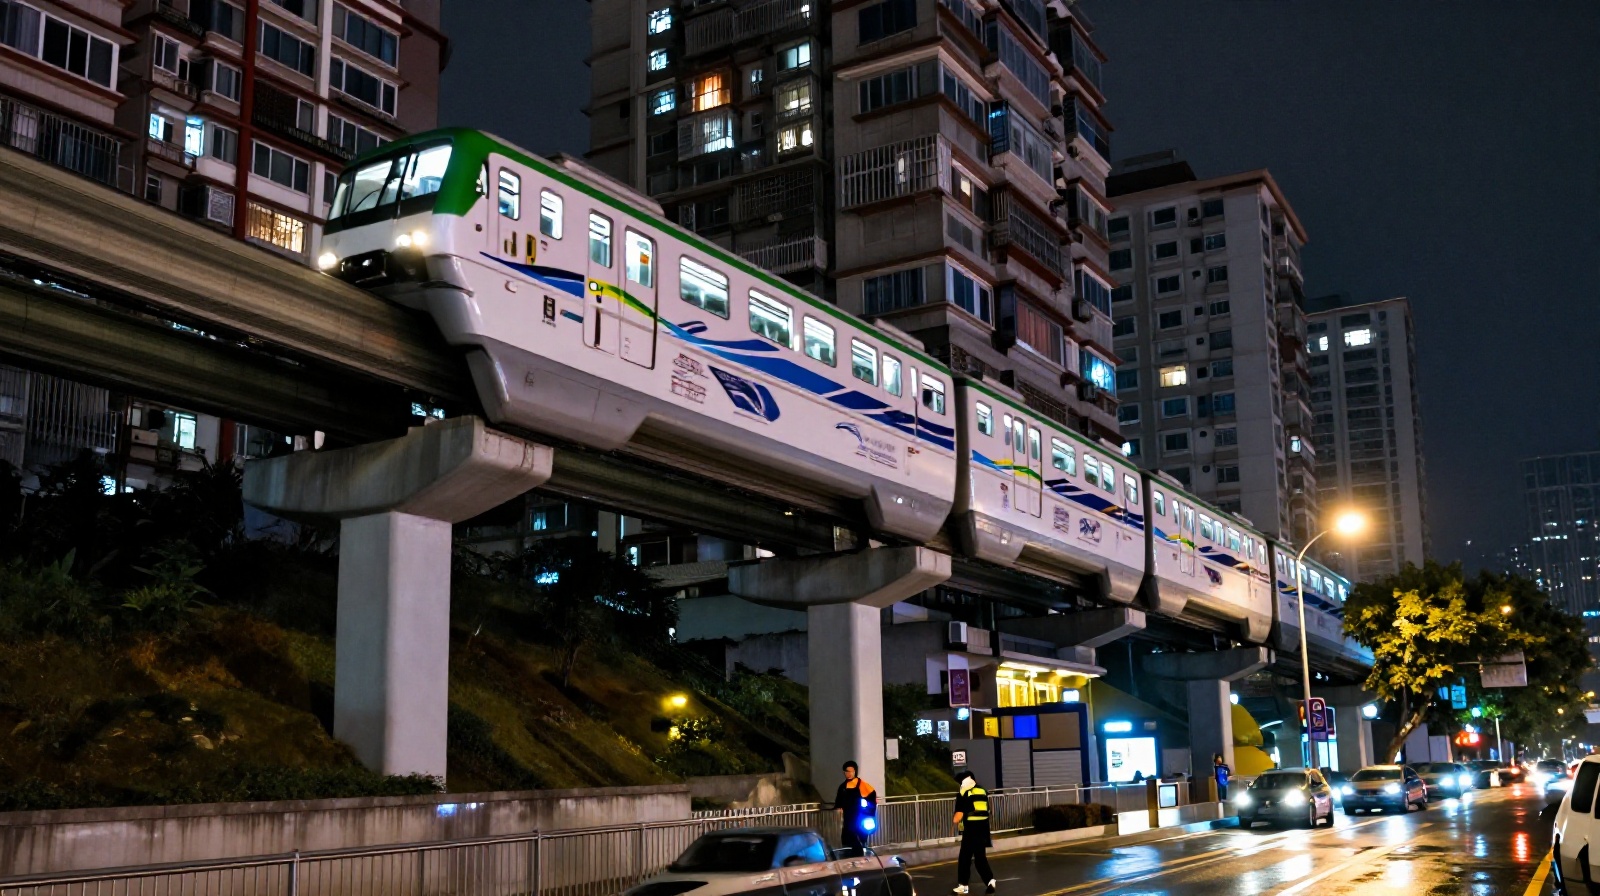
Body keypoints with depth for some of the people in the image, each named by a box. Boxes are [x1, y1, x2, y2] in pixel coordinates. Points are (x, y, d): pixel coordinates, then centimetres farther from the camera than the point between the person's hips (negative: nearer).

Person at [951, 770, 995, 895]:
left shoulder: (964, 794, -7)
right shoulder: (983, 791, 11)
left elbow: (960, 813, -11)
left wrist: (956, 822, 7)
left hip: (971, 829, -6)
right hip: (983, 828, 6)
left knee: (965, 858, 3)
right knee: (980, 856, 12)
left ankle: (963, 886, 5)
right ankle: (990, 881, -1)